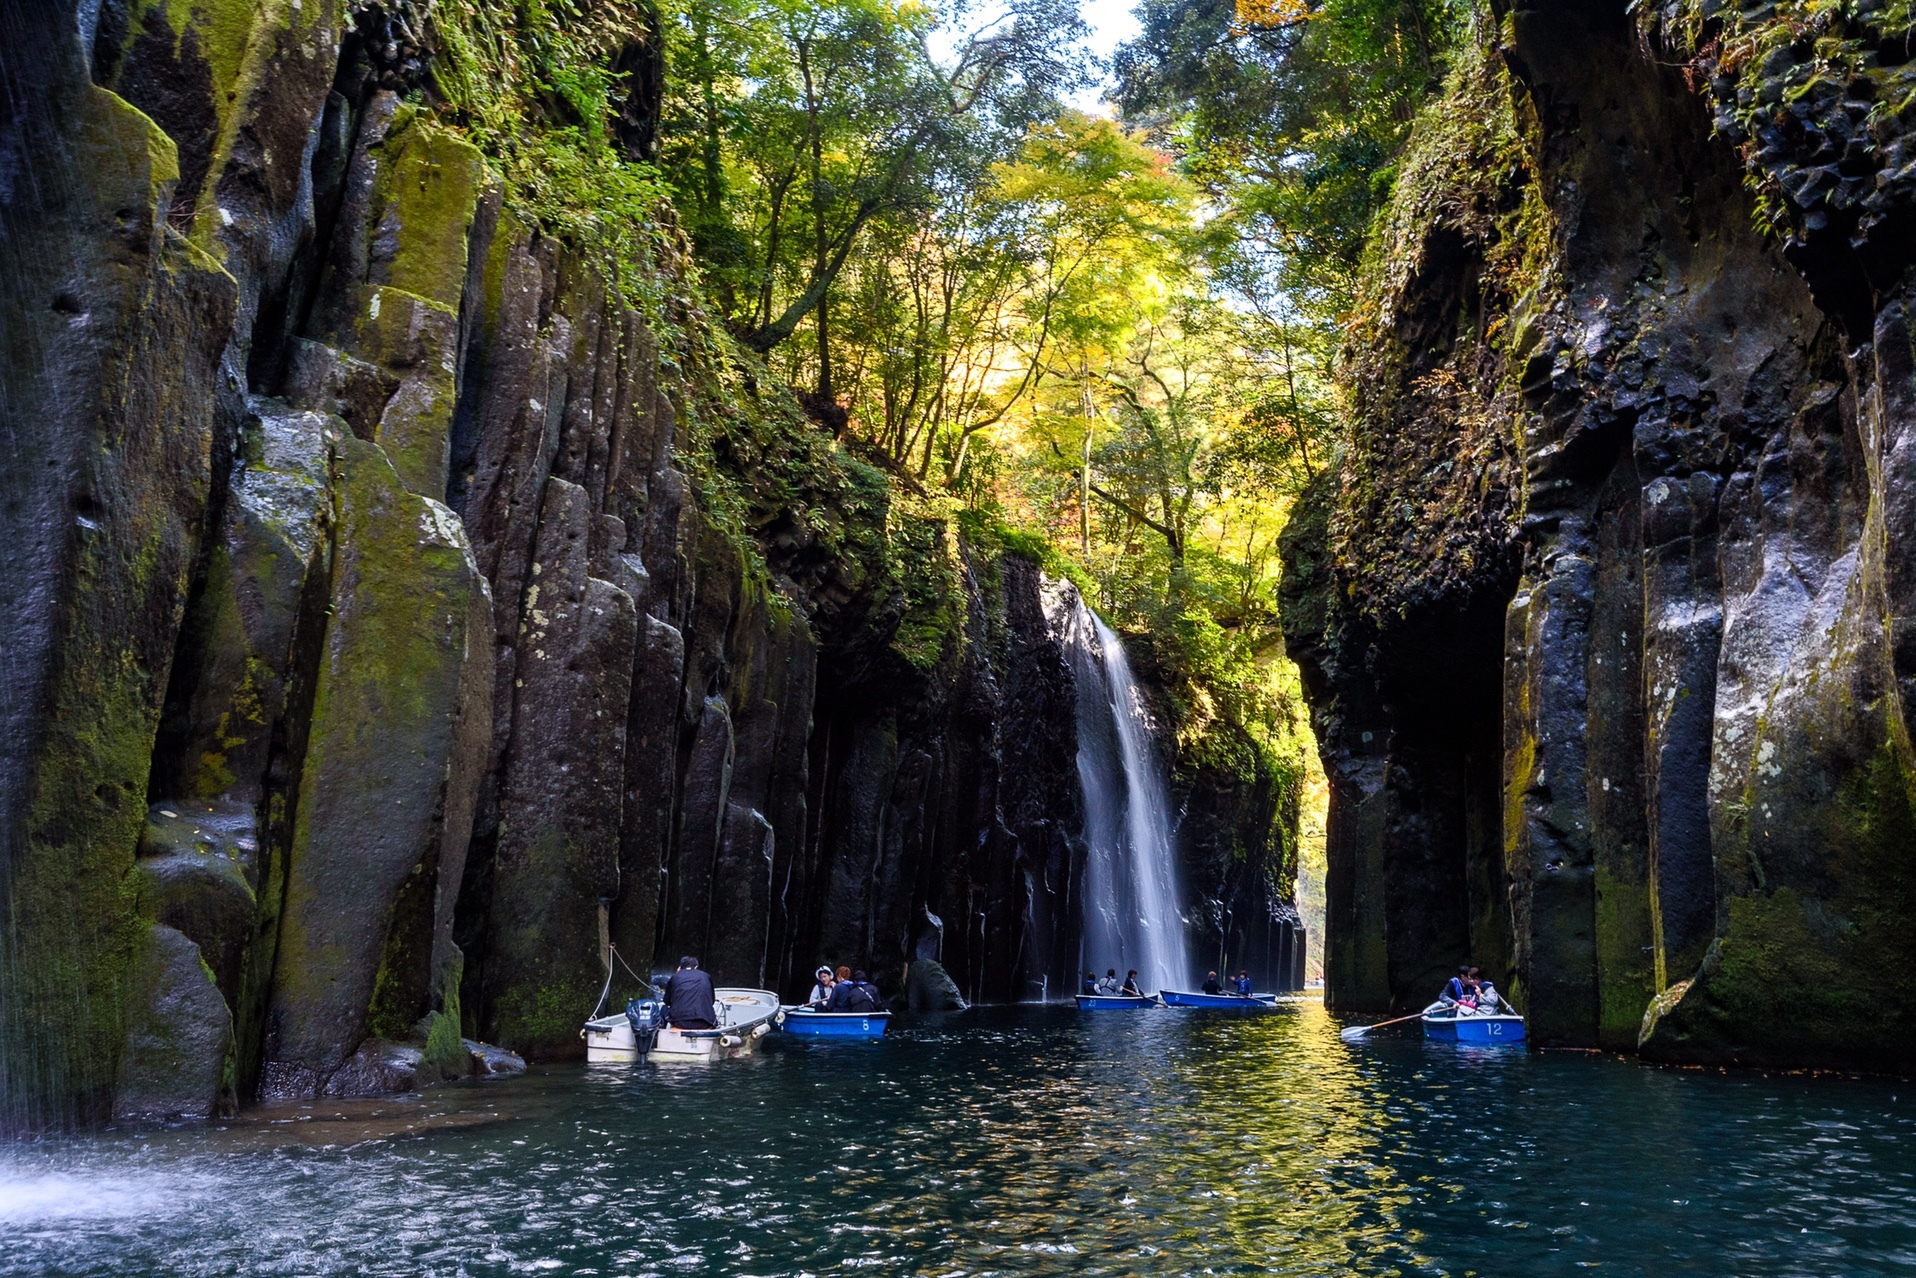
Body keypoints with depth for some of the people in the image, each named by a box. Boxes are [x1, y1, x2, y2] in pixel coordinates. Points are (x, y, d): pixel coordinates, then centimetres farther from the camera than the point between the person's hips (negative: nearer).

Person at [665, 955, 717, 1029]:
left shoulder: (675, 977, 9)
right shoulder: (705, 976, 11)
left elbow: (667, 1001, 18)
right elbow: (712, 1001, 20)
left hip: (680, 1023, 0)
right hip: (703, 1024, 0)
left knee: (664, 1009, 32)